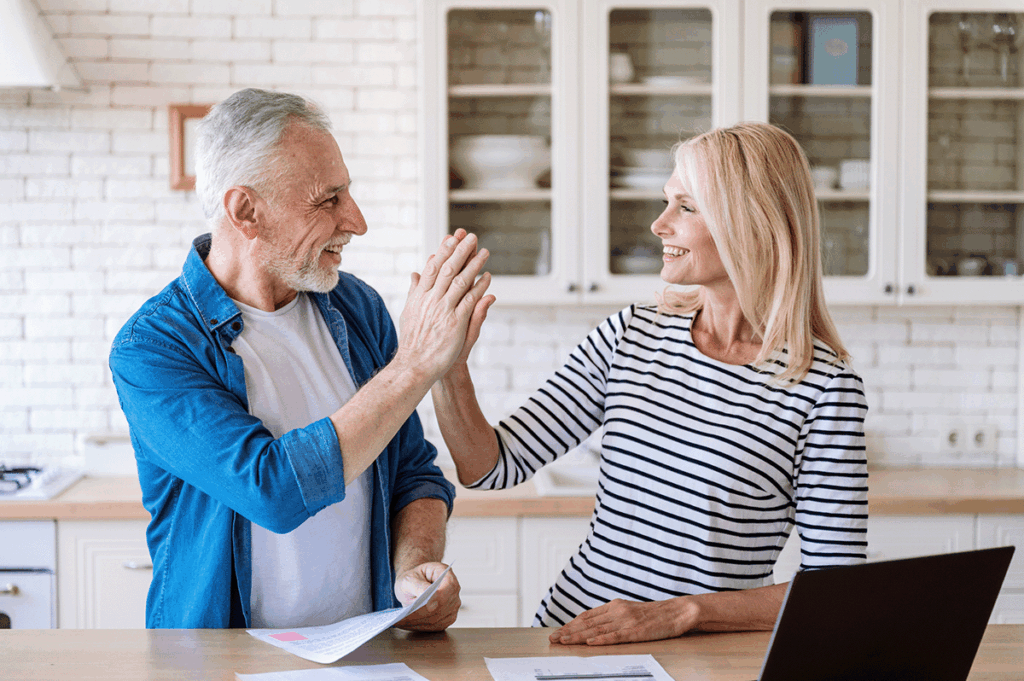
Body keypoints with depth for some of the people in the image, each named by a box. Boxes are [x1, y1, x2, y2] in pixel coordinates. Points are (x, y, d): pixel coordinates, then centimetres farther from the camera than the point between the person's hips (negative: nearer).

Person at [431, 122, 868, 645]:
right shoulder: (631, 336, 7)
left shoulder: (825, 386, -6)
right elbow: (492, 468, 6)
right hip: (569, 635, 2)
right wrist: (449, 367, -10)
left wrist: (681, 612, -14)